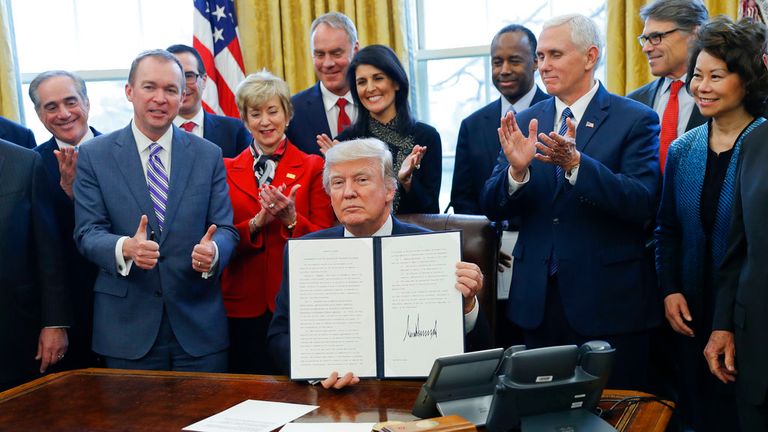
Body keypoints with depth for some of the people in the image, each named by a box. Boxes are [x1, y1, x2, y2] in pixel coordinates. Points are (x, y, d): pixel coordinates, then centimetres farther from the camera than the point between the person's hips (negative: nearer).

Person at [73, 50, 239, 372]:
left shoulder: (209, 155, 5)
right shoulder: (94, 155, 1)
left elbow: (225, 228, 3)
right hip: (127, 325, -1)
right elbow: (87, 233, -3)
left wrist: (213, 251, -21)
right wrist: (125, 248, -25)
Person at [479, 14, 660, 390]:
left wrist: (575, 163, -28)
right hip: (537, 299, 4)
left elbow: (643, 203, -16)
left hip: (608, 301, -3)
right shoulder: (525, 122, 7)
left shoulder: (635, 120, -4)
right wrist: (517, 170, -19)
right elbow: (492, 208, 2)